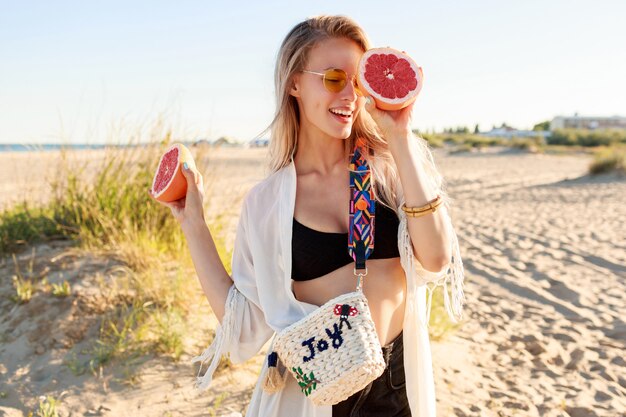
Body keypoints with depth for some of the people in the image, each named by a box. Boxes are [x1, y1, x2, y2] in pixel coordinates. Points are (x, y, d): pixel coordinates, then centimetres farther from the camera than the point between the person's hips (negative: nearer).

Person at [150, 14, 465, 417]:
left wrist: (400, 139, -21)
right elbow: (243, 323, -6)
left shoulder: (391, 167, -7)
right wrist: (194, 223, -6)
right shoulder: (266, 202, -5)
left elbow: (435, 260, -21)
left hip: (398, 383, 1)